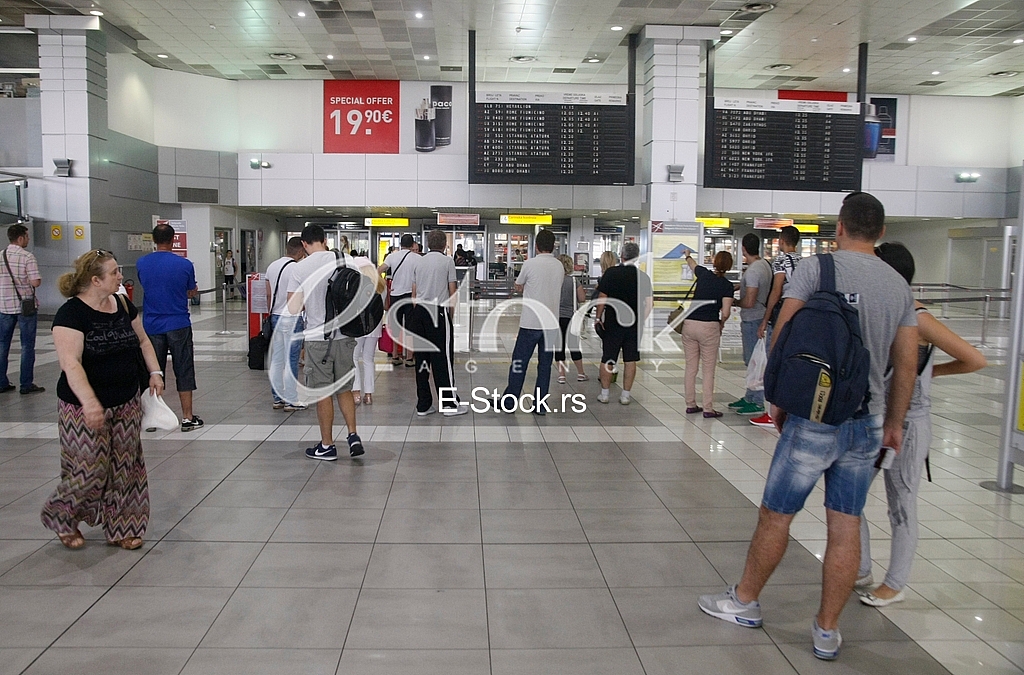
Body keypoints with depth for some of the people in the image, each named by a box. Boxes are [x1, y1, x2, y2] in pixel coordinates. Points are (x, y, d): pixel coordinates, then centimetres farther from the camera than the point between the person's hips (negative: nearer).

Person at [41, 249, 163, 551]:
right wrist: (90, 402, -37)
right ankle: (61, 518, 28)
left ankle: (121, 527, 24)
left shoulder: (123, 305, 4)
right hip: (84, 409, -6)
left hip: (127, 405, 6)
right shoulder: (71, 313, -16)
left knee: (124, 468, 10)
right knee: (89, 471, 0)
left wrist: (155, 372, 6)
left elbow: (142, 339, 18)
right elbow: (71, 363, -26)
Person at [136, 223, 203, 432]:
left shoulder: (141, 264, -1)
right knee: (184, 371, 5)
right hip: (178, 326, -2)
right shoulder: (184, 264, -9)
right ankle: (187, 418, 8)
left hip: (151, 326, 2)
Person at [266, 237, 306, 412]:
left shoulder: (272, 266, 10)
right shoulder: (296, 269, -15)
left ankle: (277, 398, 18)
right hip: (291, 318, -8)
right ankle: (291, 401, 4)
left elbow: (269, 295, 16)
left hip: (275, 316, 8)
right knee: (291, 361, -2)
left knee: (276, 359, 11)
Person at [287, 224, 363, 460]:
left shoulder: (301, 268, -8)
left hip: (318, 337, -3)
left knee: (323, 393, 6)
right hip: (345, 335, 3)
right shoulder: (346, 261, 1)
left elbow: (293, 309, -9)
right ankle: (353, 436, 9)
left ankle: (327, 445, 15)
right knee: (344, 388, 17)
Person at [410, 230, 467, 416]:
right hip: (438, 311, -5)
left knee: (421, 358, 8)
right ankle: (449, 403, 3)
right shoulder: (447, 261, -1)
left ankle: (423, 405, 12)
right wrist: (451, 312, 12)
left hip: (419, 310, 5)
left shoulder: (419, 262, 12)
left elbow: (414, 292, 14)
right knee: (443, 358, -1)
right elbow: (452, 291, 1)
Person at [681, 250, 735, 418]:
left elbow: (693, 265, 30)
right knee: (708, 370, 2)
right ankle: (708, 408, 3)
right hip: (709, 327, -4)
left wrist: (688, 256, 53)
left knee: (690, 368, 10)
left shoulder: (704, 274, 6)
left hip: (689, 324, 4)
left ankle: (690, 405, 16)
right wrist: (721, 324, 11)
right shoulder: (727, 285, -5)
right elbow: (725, 313, -11)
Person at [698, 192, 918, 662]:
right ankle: (827, 631, 21)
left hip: (814, 417, -5)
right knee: (846, 526, 10)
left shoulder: (817, 267, -6)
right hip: (868, 422, 5)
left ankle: (744, 602, 27)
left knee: (775, 515, 9)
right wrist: (894, 423, 19)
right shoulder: (899, 285, 8)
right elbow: (906, 363, 9)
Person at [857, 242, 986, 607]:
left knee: (901, 507, 6)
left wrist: (932, 371, -4)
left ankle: (895, 585, 22)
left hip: (907, 424, -7)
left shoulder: (917, 319, -16)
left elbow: (975, 360, -13)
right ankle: (861, 572, 26)